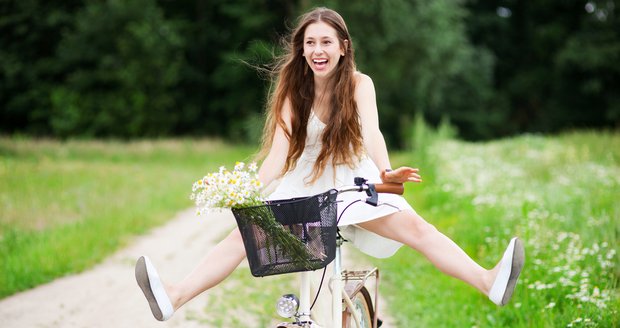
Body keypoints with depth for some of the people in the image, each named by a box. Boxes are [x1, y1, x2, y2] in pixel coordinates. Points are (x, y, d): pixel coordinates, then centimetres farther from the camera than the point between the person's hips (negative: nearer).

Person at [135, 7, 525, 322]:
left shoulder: (359, 84, -12)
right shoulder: (294, 91, -8)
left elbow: (371, 132, -28)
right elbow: (279, 152, -18)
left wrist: (386, 173, -49)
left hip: (355, 183, -1)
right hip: (306, 187, 1)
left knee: (415, 227, -24)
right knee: (245, 234, -19)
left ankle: (489, 282, -36)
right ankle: (175, 297, -32)